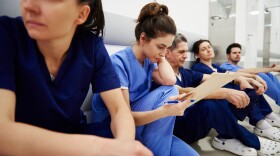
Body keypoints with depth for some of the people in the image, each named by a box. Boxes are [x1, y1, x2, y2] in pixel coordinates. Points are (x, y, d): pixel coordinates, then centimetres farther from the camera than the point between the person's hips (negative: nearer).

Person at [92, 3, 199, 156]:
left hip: (144, 128, 6)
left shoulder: (148, 61, 4)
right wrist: (164, 111, -38)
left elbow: (169, 80, -16)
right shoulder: (118, 63, -20)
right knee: (169, 92, -23)